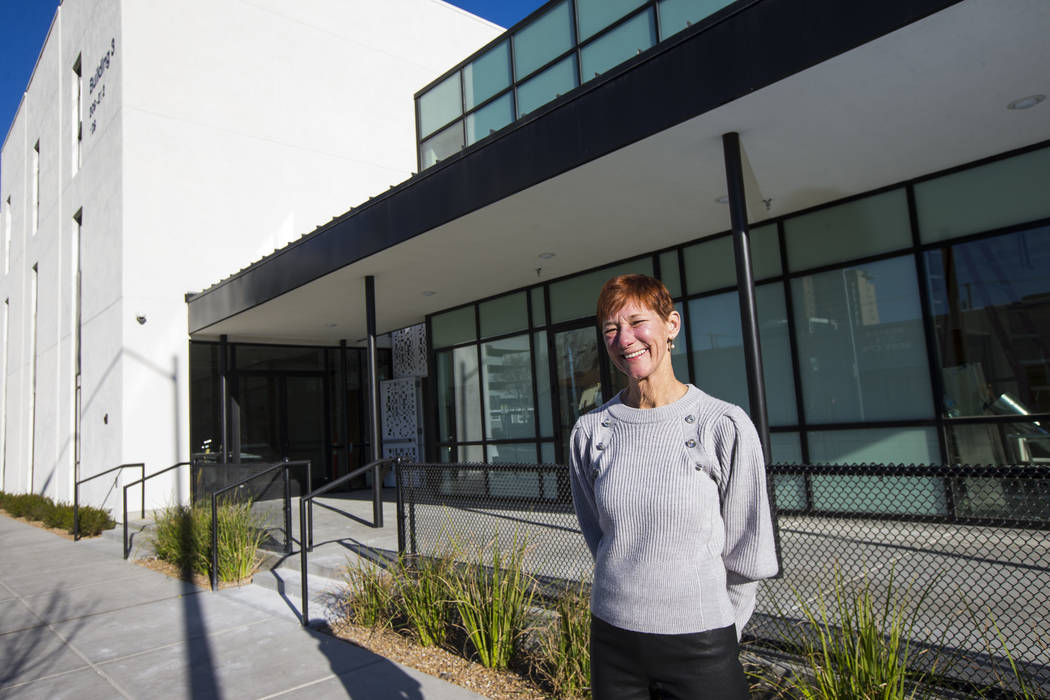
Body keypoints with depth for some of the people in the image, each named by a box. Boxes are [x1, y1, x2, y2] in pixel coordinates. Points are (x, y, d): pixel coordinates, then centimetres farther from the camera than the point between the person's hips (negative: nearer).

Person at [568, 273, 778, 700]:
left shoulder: (725, 426, -12)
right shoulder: (589, 432, -3)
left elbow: (745, 552, -5)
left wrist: (715, 635, 3)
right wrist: (631, 601, 7)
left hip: (699, 647, -3)